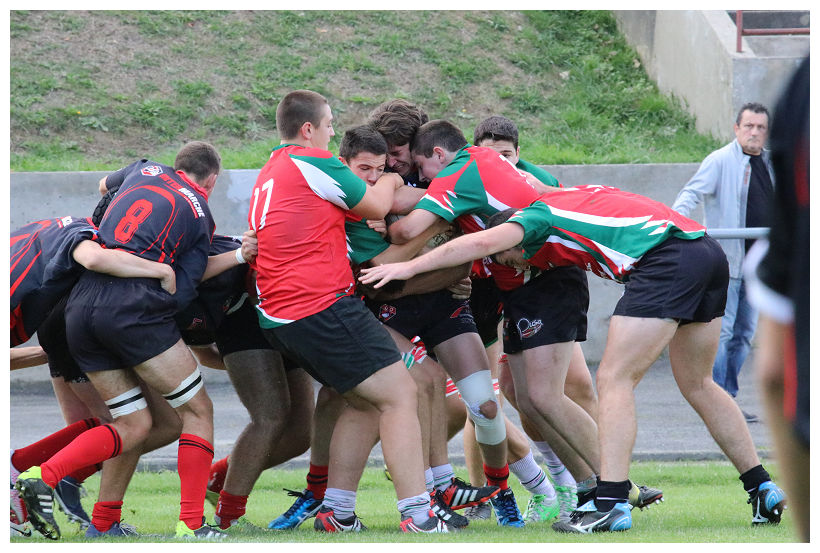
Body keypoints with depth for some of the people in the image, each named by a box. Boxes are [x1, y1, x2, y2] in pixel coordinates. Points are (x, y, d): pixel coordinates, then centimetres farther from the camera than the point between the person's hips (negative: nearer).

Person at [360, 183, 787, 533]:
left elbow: (484, 241, -10)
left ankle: (611, 503, -14)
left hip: (666, 260, -9)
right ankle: (764, 491, 24)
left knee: (614, 380, -5)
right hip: (709, 252, 9)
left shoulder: (538, 216, 6)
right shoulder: (570, 200, 29)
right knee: (697, 385, 22)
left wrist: (410, 266, -4)